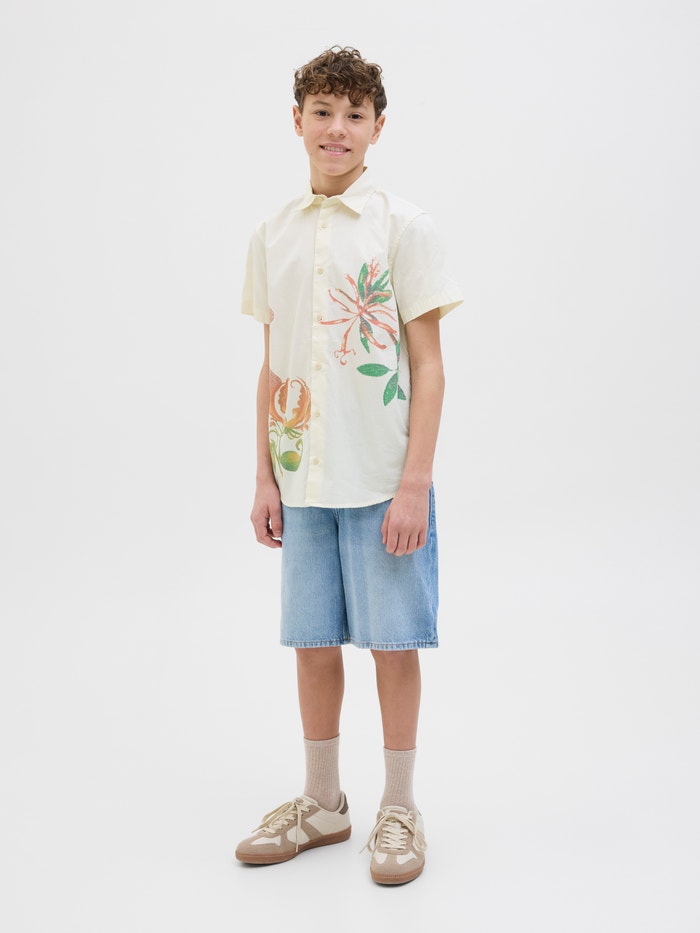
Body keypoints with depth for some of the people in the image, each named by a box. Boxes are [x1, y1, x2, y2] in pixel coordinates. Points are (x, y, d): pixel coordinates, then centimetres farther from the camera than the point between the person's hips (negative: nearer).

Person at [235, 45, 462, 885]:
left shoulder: (404, 226, -3)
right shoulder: (272, 236, 8)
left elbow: (427, 365, -5)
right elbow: (272, 368, 12)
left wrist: (415, 484, -11)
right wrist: (265, 478, 7)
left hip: (383, 480, -4)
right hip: (302, 480, 4)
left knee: (393, 643, 4)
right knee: (312, 642, 11)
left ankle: (398, 810, 22)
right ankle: (322, 804, 28)